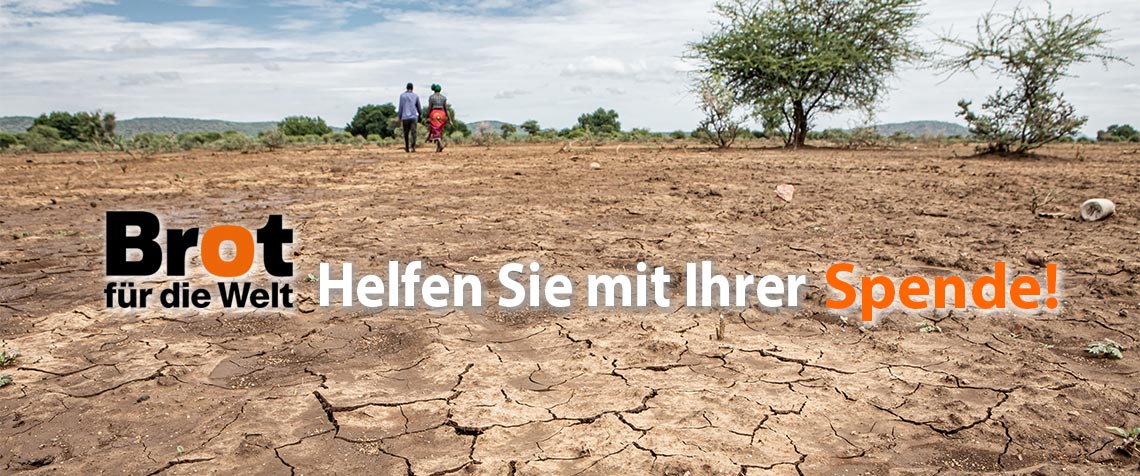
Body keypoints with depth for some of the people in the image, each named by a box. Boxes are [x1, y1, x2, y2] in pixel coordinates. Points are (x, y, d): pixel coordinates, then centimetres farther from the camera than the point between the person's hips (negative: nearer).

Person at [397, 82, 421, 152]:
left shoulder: (402, 95, 2)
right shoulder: (416, 96, 7)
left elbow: (401, 107, -1)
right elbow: (418, 107, 14)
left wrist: (399, 117, 6)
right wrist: (420, 116, 28)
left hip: (405, 117, 0)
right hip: (414, 116, 0)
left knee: (406, 133, 12)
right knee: (413, 132, -7)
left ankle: (407, 148, 20)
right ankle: (413, 147, -21)